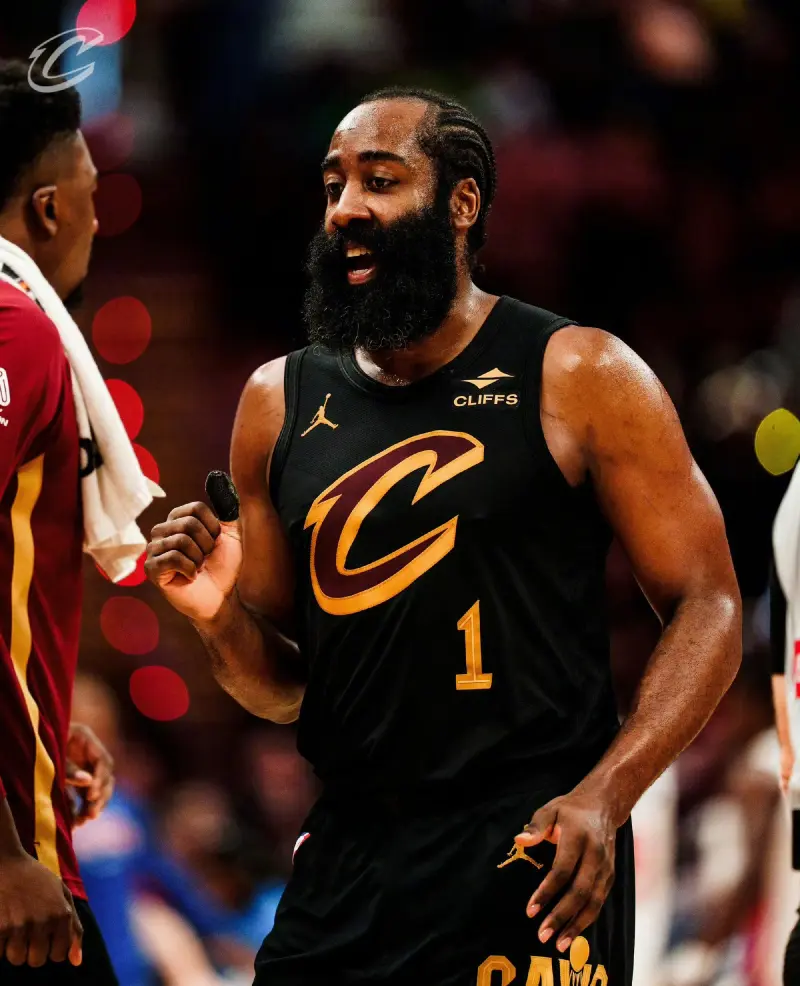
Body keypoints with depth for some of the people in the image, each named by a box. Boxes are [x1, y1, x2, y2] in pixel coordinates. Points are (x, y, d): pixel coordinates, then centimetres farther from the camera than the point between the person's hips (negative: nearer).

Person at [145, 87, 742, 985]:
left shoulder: (577, 379, -4)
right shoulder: (280, 403, 9)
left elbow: (708, 608, -5)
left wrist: (603, 796, -18)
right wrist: (220, 615, -7)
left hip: (531, 862, -4)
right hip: (347, 867, 4)